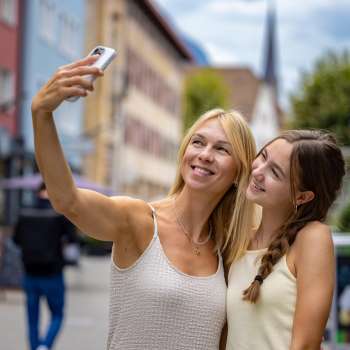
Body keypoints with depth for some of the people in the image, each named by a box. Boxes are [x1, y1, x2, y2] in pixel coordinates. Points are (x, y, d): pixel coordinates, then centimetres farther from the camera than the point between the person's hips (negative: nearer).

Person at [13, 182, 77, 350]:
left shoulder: (25, 214, -1)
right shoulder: (60, 214, -11)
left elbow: (17, 239, 10)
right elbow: (72, 238, -13)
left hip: (30, 275, 3)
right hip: (52, 275, -3)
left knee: (33, 319, 13)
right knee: (57, 316, 11)